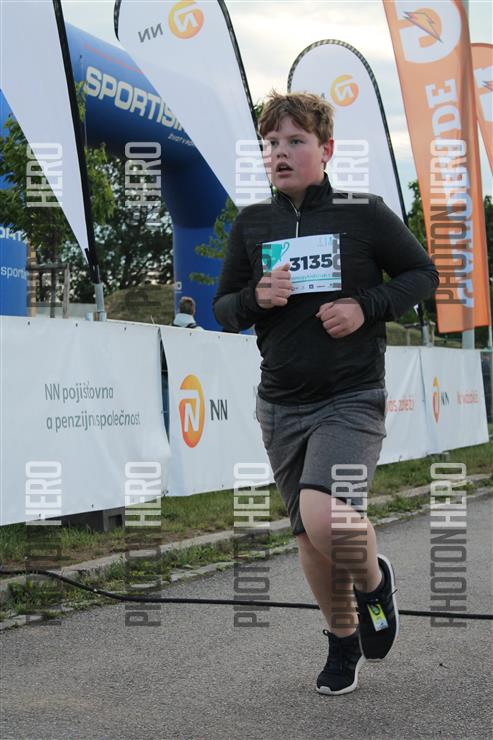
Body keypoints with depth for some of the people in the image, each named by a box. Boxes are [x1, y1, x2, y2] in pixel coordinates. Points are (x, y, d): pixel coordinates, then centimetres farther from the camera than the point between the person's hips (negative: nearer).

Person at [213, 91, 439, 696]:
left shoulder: (364, 213, -5)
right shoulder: (250, 224, 5)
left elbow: (423, 274, 5)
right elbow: (222, 309, 11)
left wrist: (366, 306, -12)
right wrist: (255, 299, -12)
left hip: (352, 400, -4)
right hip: (281, 404, 4)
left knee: (325, 517, -26)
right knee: (309, 538, 11)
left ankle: (373, 578, 8)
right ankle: (343, 639, 35)